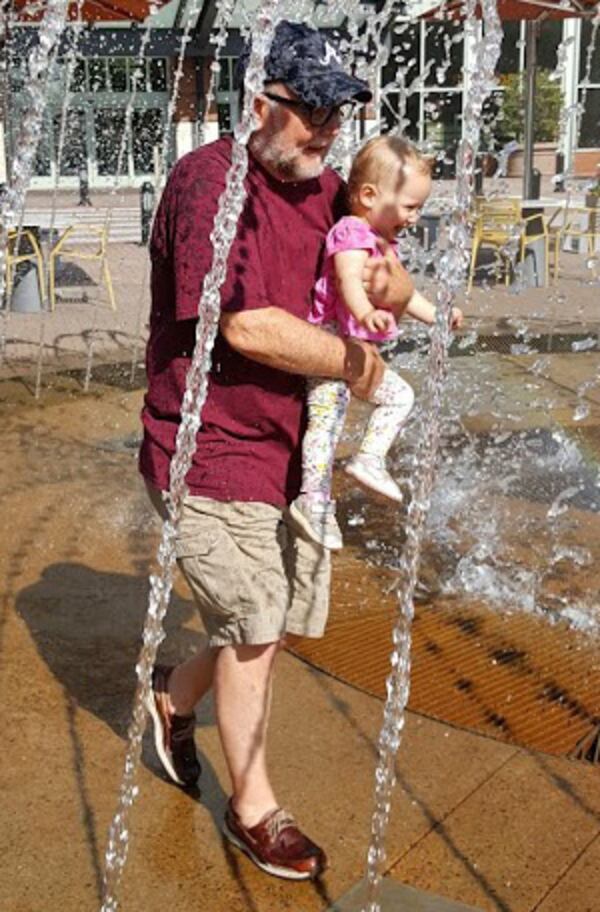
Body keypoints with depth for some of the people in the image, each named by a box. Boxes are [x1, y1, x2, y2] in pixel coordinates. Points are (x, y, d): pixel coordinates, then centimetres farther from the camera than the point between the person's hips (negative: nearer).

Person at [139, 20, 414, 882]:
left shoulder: (326, 191, 7)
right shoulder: (210, 180, -18)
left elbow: (398, 291, 14)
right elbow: (247, 325, -27)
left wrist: (387, 280, -11)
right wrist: (355, 365, -15)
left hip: (292, 441, 8)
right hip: (211, 447, -8)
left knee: (289, 612, 17)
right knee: (254, 623, 2)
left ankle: (174, 695, 44)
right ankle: (252, 807, 24)